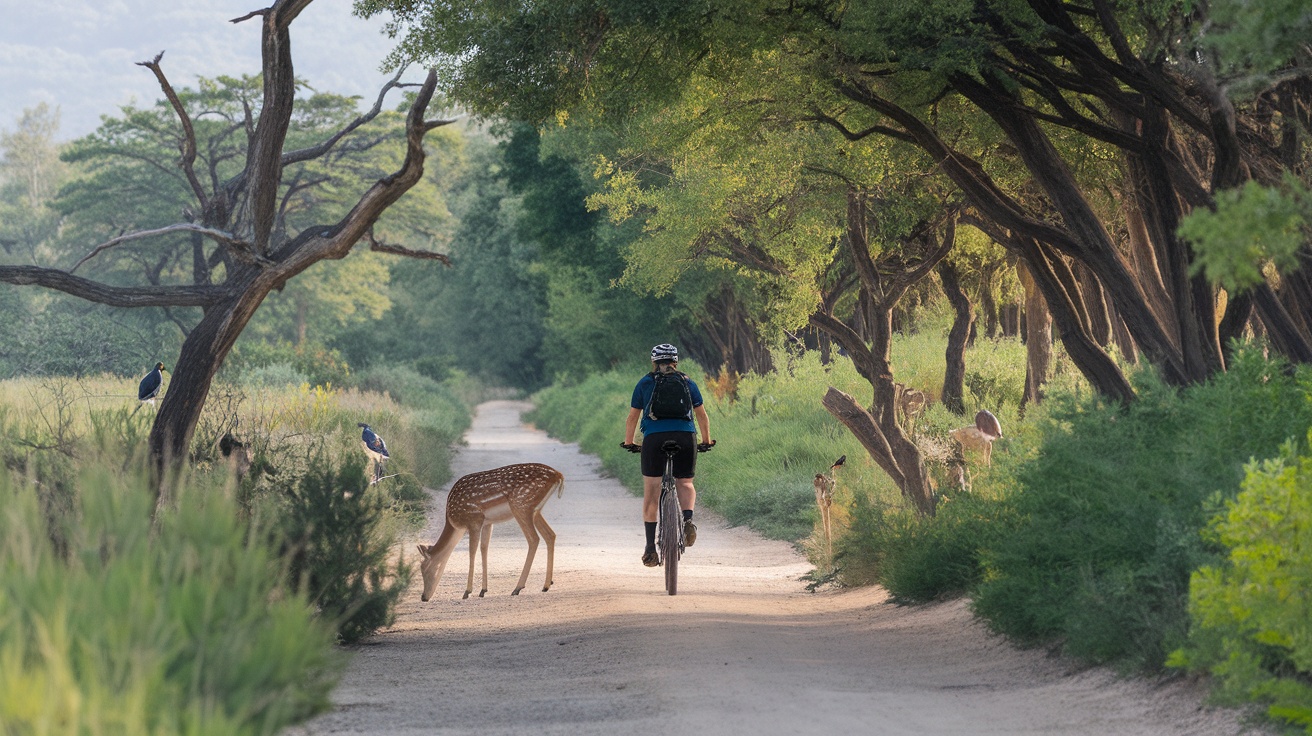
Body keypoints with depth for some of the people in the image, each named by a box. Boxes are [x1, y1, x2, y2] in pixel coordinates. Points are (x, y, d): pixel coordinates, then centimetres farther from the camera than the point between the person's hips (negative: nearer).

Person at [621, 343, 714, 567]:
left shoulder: (645, 383, 15)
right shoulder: (687, 382, 16)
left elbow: (633, 417, 17)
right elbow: (702, 415, 19)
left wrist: (628, 443, 30)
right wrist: (706, 441, 32)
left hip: (654, 438, -1)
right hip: (685, 437, 1)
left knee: (651, 493, 5)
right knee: (685, 483, 18)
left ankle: (650, 547, 0)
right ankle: (688, 519, -12)